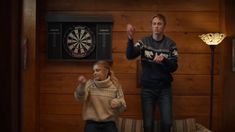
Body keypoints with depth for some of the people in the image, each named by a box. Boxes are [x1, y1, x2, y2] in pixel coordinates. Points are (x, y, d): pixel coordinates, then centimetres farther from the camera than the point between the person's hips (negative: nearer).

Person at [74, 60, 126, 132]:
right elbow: (79, 97, -14)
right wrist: (81, 85, -32)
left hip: (109, 123, 1)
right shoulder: (89, 84, 3)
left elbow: (122, 106, 2)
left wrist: (118, 103, -21)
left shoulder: (115, 85, 3)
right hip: (92, 122, 0)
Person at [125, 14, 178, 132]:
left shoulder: (170, 44, 0)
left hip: (164, 88, 0)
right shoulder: (144, 41, -1)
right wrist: (130, 38, -33)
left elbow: (174, 67, -4)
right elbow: (130, 56, -16)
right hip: (147, 88, 0)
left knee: (167, 122, -2)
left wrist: (164, 59, -25)